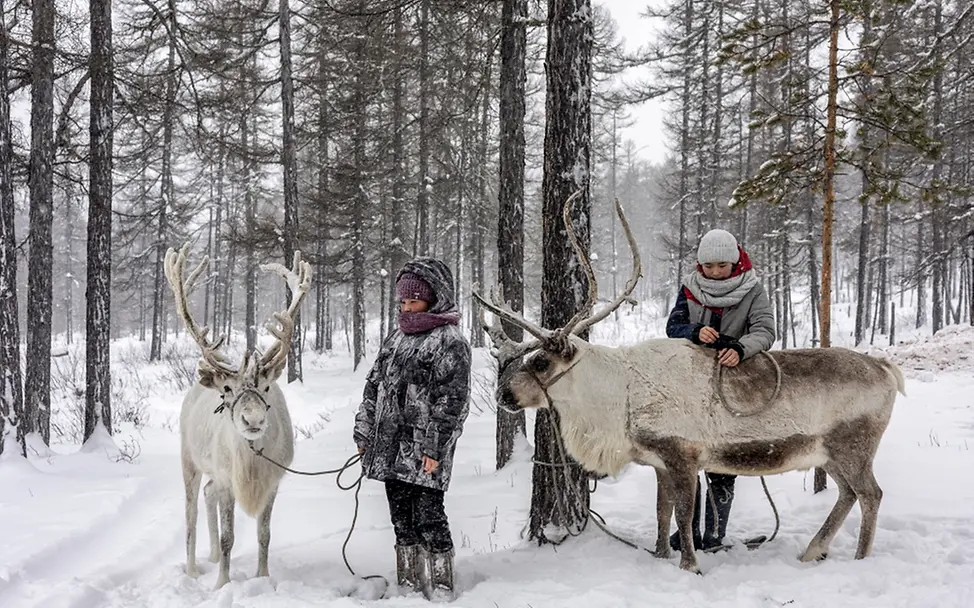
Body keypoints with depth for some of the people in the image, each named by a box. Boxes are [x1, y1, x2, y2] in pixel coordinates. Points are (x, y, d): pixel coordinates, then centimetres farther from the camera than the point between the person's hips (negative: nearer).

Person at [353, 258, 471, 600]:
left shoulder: (450, 341, -7)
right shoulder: (397, 337, 16)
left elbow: (452, 400, -14)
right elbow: (374, 386, 19)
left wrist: (435, 447, -18)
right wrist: (364, 433, 14)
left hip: (423, 451, -7)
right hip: (389, 447, 7)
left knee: (428, 517, -6)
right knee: (402, 518, 12)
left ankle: (440, 588, 4)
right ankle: (408, 585, 20)